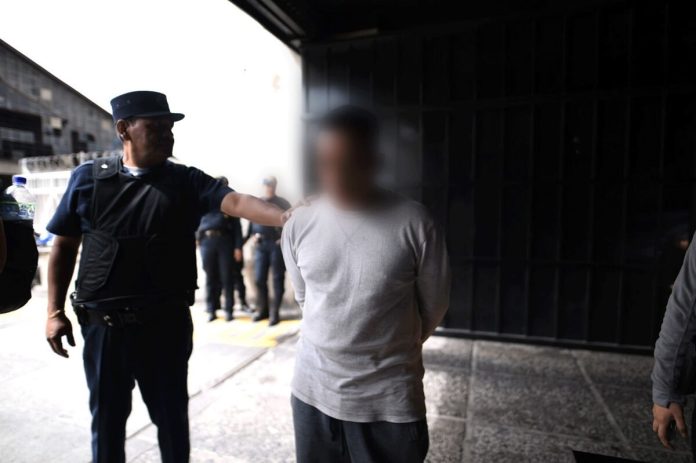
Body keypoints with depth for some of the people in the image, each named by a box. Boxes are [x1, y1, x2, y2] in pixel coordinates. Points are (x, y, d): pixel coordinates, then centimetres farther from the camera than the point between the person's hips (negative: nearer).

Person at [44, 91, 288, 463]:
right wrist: (55, 312, 5)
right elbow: (64, 246, 7)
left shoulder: (185, 181, -3)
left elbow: (235, 201, -20)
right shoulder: (88, 178, 1)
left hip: (167, 324, -1)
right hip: (104, 325, 1)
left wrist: (287, 217, -37)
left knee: (172, 417, 16)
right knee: (107, 420, 18)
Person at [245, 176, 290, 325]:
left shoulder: (282, 203, 7)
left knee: (278, 279, 1)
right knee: (259, 279, 3)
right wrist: (252, 235, 3)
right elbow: (252, 222, 20)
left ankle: (275, 313, 7)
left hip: (277, 244, -3)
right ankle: (262, 309, 19)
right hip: (260, 245, 4)